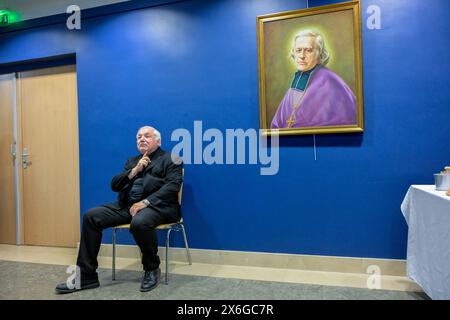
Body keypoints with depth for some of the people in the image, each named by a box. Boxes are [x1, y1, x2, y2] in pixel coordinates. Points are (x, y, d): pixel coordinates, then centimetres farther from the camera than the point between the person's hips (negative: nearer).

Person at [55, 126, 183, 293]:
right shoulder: (131, 161, 23)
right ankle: (86, 275, -4)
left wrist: (145, 202, -21)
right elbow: (114, 185, 13)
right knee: (91, 216, -11)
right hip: (127, 205, 6)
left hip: (157, 206, -6)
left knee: (139, 222, -37)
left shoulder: (170, 160, 5)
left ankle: (152, 269, -10)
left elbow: (172, 186, -11)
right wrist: (135, 170, -2)